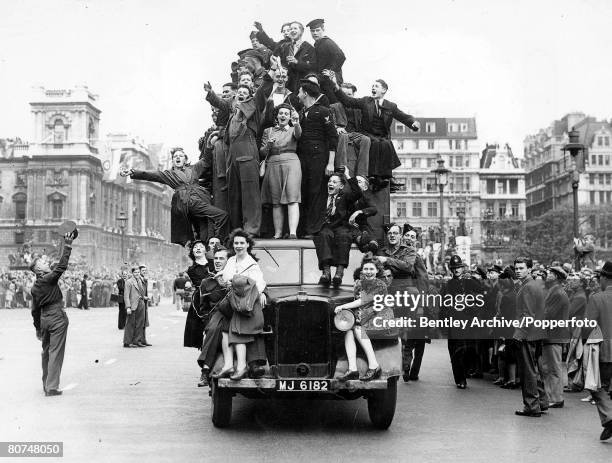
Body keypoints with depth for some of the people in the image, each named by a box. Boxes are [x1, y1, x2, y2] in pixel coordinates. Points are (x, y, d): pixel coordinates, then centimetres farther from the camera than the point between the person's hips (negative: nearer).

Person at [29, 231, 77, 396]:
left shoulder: (35, 287, 8)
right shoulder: (50, 278, -12)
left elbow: (35, 310, 13)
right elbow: (62, 264, -17)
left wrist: (38, 328, 21)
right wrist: (68, 244, -13)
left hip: (44, 319, 7)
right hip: (58, 317, -7)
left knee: (46, 351, 17)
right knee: (55, 352, -4)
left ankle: (46, 385, 26)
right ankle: (52, 387, -5)